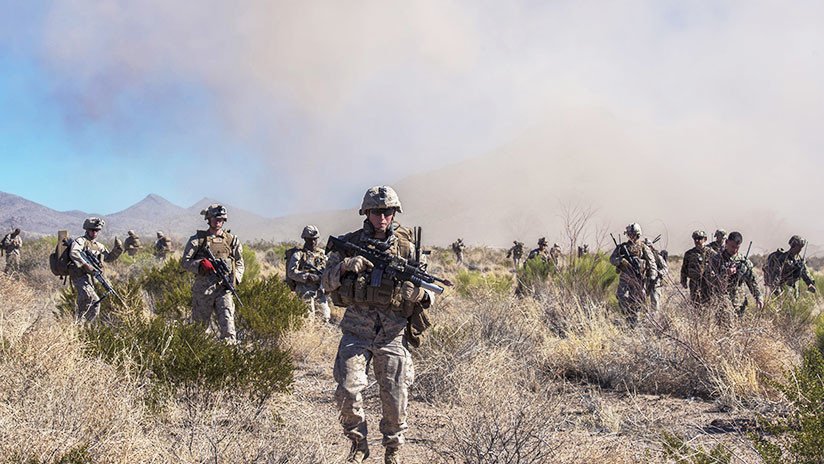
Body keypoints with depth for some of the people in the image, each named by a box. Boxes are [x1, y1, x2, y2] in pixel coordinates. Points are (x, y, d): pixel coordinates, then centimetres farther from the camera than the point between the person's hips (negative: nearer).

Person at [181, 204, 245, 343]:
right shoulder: (197, 239, 4)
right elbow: (185, 261, 2)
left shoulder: (232, 240, 9)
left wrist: (235, 278, -3)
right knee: (200, 324, 9)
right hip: (202, 289, 0)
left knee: (227, 320, -15)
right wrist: (200, 264, -16)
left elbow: (240, 264, 16)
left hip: (223, 288, 0)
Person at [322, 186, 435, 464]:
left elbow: (422, 291, 5)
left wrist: (423, 294, -19)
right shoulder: (349, 243, 5)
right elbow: (327, 282, 5)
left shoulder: (406, 247, 4)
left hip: (393, 333, 0)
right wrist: (345, 266, -14)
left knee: (396, 397, 1)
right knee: (348, 391, -11)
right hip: (356, 329, 0)